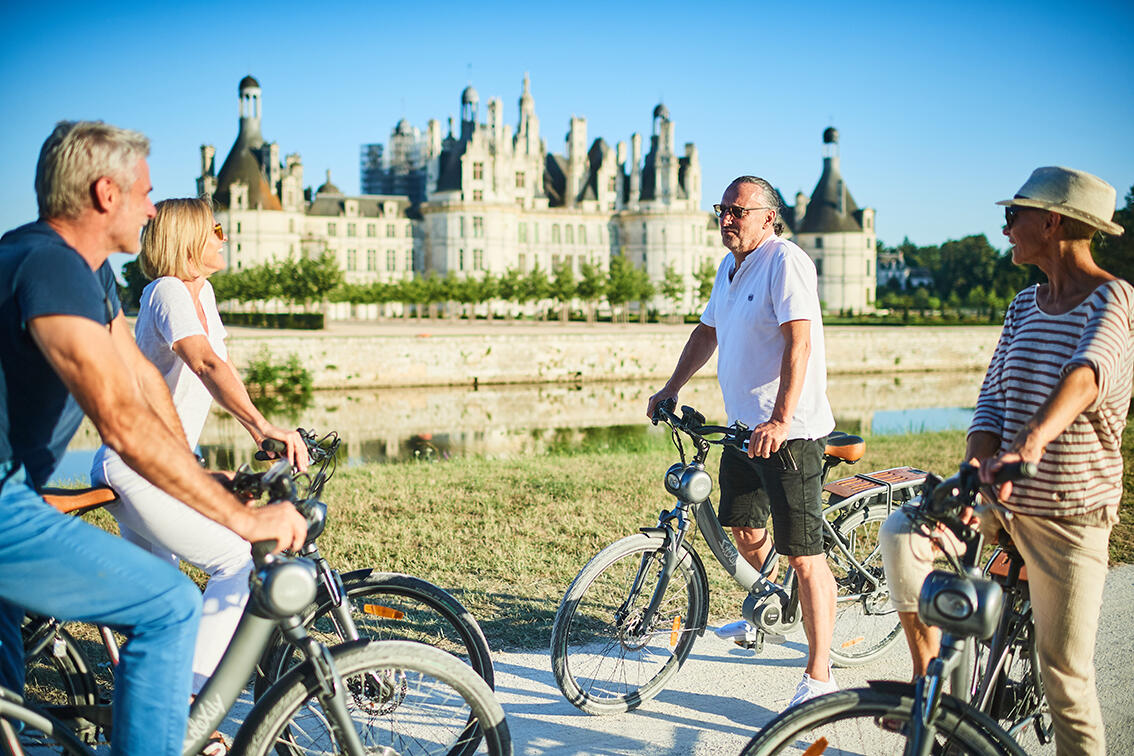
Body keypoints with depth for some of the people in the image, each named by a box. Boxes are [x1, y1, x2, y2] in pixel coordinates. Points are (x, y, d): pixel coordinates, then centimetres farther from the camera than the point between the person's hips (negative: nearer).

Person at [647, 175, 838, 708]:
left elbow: (799, 343, -24)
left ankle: (819, 677, 0)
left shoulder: (785, 262, -14)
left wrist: (780, 420, -32)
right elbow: (707, 332, 26)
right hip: (742, 425, 9)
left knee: (803, 555, -7)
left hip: (789, 432, -9)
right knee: (742, 529, 22)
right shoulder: (730, 269, 15)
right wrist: (670, 389, 22)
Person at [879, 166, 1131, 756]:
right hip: (1006, 496, 6)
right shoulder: (1024, 306, 9)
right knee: (903, 531, -16)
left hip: (1070, 514, -6)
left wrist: (1034, 440, -52)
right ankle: (929, 678, 1)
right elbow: (992, 398, 3)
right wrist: (980, 463, -16)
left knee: (1064, 674, -1)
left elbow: (1086, 373, -34)